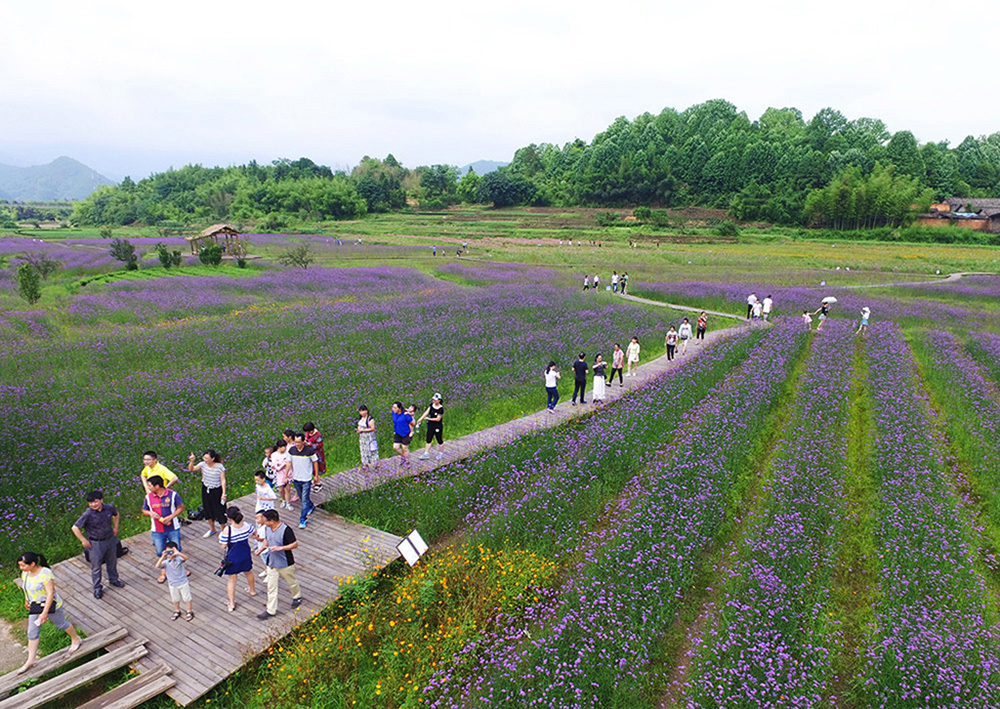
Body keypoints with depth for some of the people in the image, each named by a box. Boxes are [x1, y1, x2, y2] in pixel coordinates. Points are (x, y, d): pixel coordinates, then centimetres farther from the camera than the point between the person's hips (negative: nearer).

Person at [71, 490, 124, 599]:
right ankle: (97, 588, 25)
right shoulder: (88, 514, -23)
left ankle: (113, 579, 44)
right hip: (96, 543, -4)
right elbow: (75, 528, -18)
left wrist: (116, 527, 11)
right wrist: (84, 540, -14)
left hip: (110, 539, 4)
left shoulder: (109, 508, -10)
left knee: (112, 561, 21)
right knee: (96, 566, 8)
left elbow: (116, 514, 14)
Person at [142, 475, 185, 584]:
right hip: (157, 531, 2)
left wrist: (170, 517, -18)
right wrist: (150, 513, -15)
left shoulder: (172, 494, -12)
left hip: (173, 529, -2)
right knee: (160, 553, 10)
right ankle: (164, 572, 32)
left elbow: (181, 507, -5)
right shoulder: (148, 497, -3)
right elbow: (144, 511, 9)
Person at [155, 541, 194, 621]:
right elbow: (157, 566, -32)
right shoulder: (166, 562, -15)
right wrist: (162, 557, -42)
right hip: (172, 585, 3)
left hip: (183, 583, -3)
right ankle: (177, 612, 48)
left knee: (187, 598, 13)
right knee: (175, 600, 23)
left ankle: (190, 612, 33)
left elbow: (186, 557, -43)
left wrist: (178, 553, -59)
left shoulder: (179, 559, -21)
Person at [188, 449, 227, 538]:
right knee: (208, 510, 20)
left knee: (220, 510, 4)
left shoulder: (220, 467, -19)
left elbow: (223, 480, -14)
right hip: (206, 490, 5)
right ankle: (212, 529, 42)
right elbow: (191, 469, -15)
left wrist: (223, 493, -16)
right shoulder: (202, 464, -10)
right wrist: (192, 461, -34)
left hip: (217, 491, -5)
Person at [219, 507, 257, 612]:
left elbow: (224, 545, -20)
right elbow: (252, 534, 5)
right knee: (248, 572, 30)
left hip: (233, 558, -5)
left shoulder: (227, 530, -29)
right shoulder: (247, 525, -14)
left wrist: (220, 537, -2)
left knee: (231, 580, 13)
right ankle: (252, 590, 53)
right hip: (246, 555, 5)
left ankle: (231, 604, 18)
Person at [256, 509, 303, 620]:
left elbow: (295, 544, -21)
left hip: (285, 564, -5)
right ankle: (271, 611, 22)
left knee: (291, 582, 18)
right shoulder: (267, 528, -6)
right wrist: (261, 549, -4)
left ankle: (297, 597, 46)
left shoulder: (286, 530, -27)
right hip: (271, 563, 5)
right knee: (271, 587, 11)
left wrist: (280, 548, -31)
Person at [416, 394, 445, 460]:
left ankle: (440, 453, 28)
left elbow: (438, 419, -20)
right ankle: (426, 454, 17)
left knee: (439, 440, 10)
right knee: (428, 440, 10)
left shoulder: (441, 409, -21)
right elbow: (427, 412, -2)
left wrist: (428, 419, -15)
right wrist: (420, 419, -11)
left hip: (438, 427, -7)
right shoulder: (432, 405, 0)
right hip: (431, 425, 7)